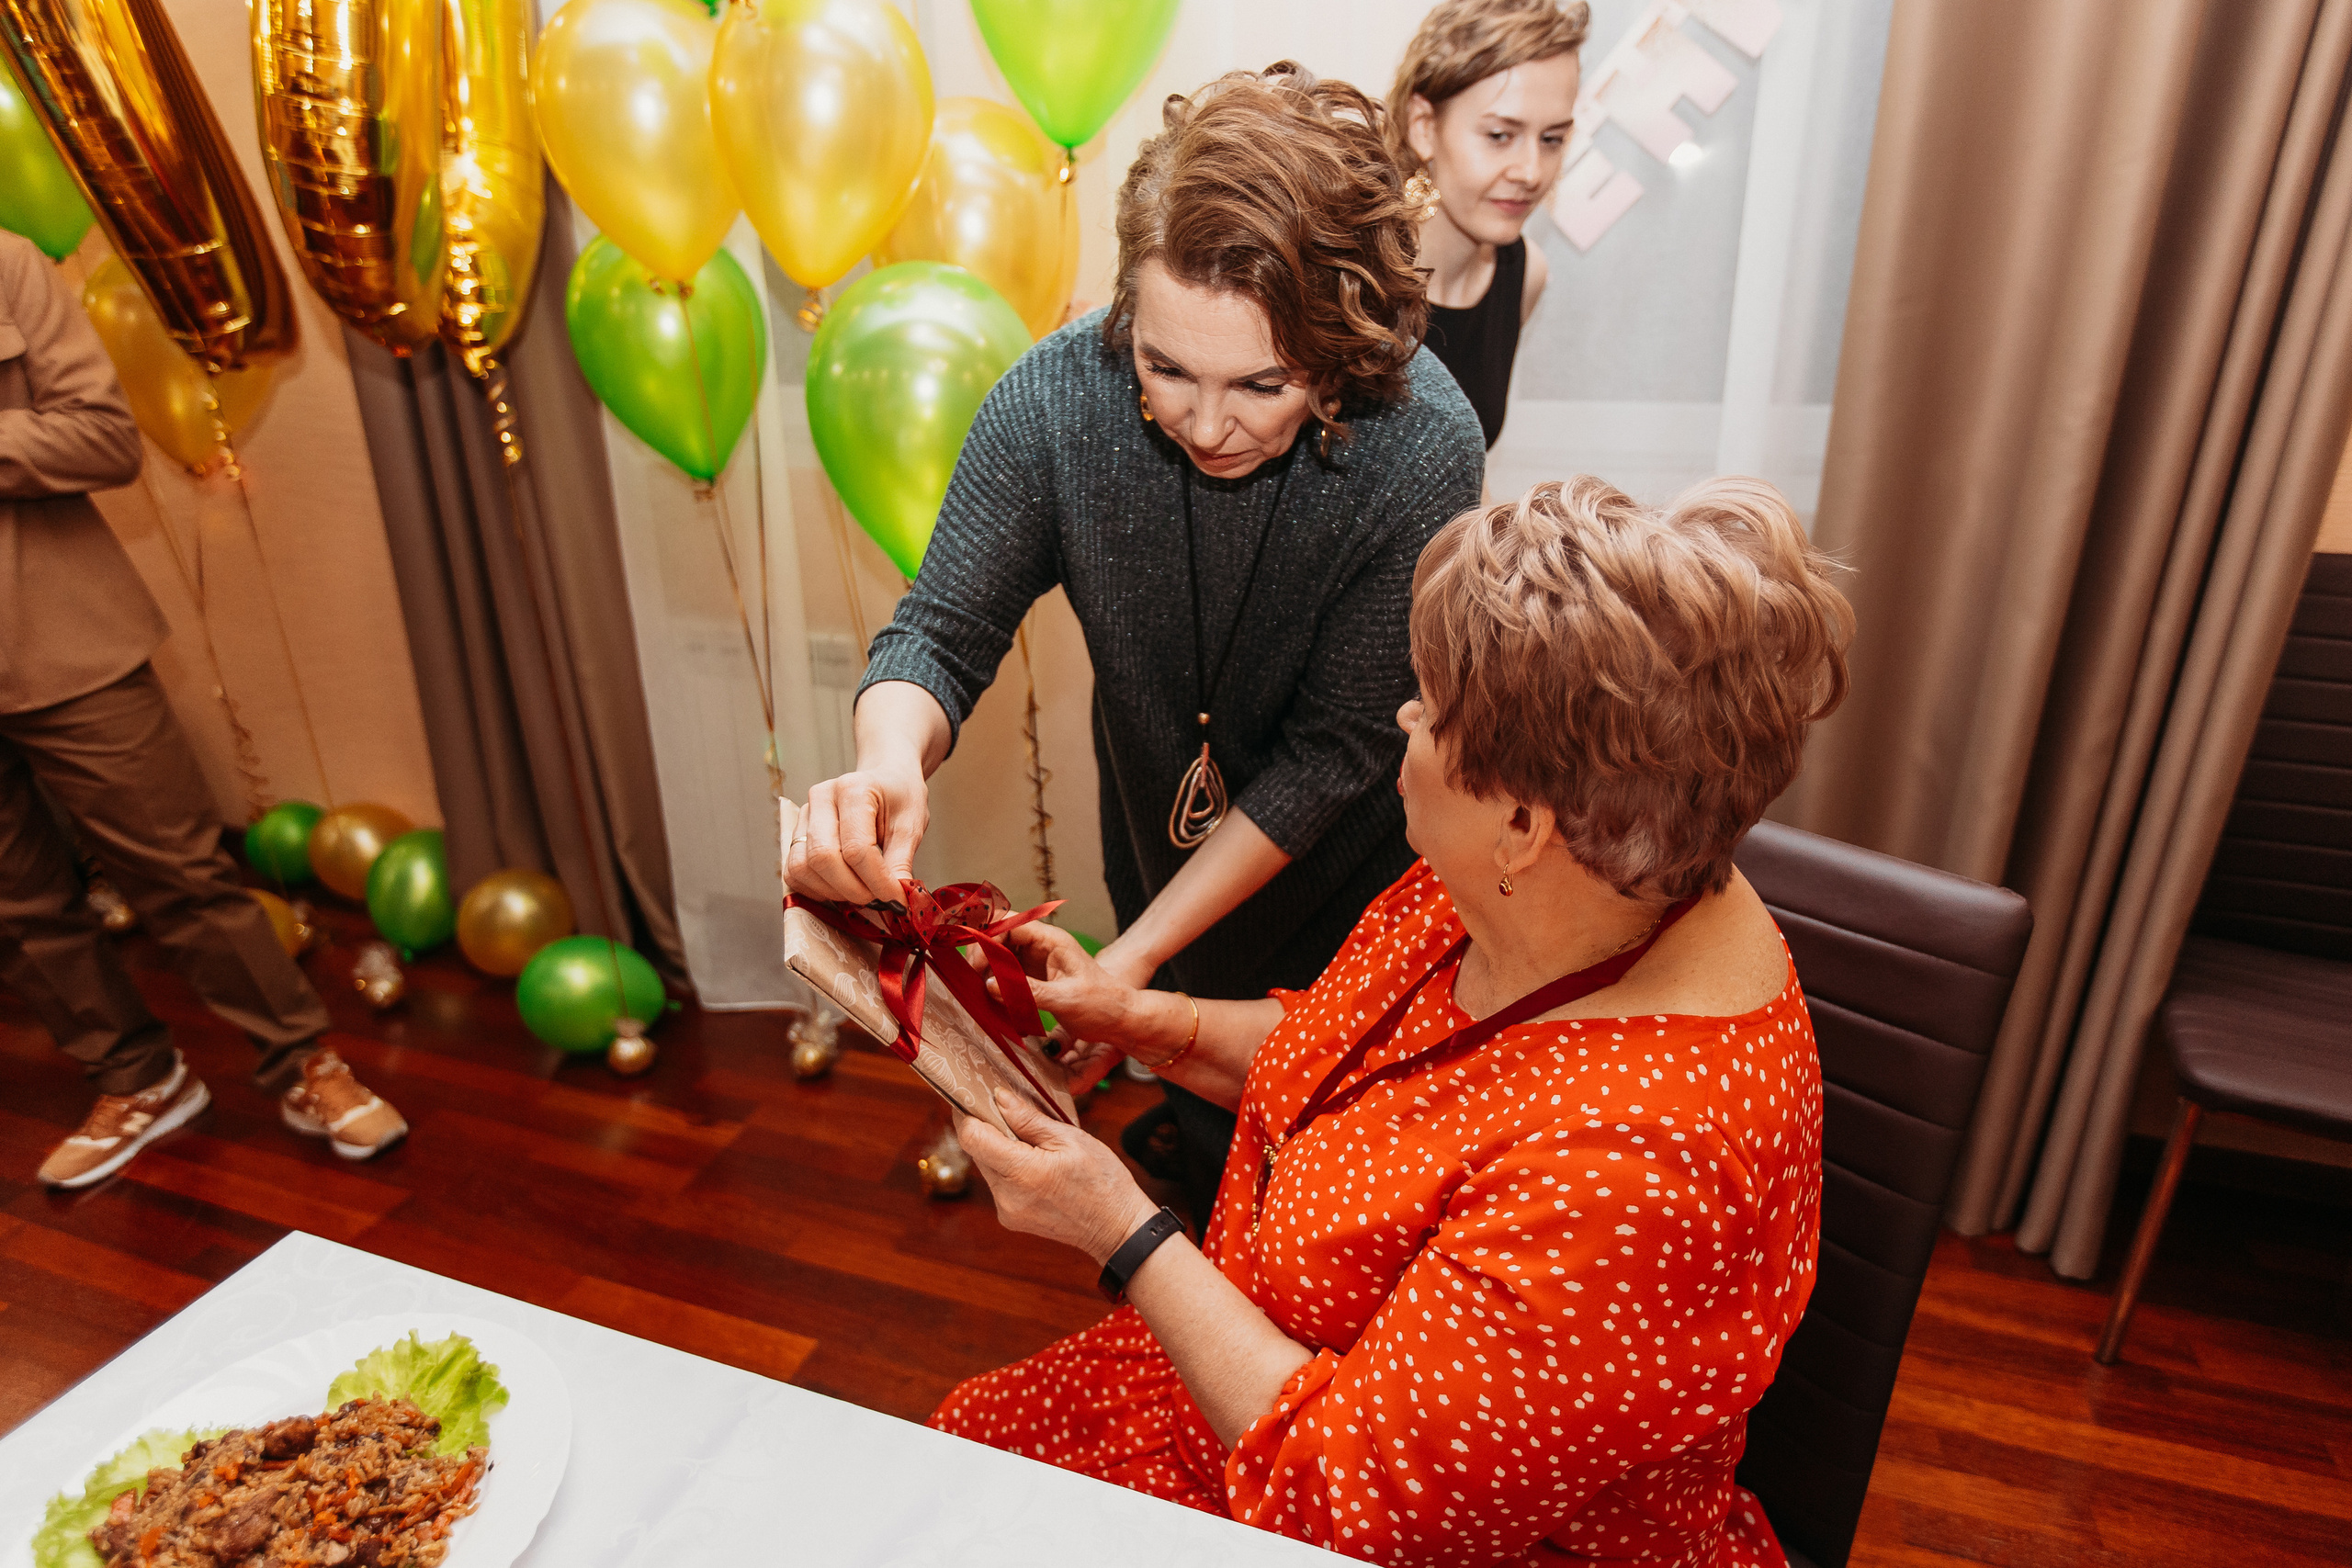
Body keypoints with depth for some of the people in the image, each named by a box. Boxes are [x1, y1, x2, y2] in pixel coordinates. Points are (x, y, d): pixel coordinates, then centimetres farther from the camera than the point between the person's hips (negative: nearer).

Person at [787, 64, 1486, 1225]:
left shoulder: (1424, 453, -33)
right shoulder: (1054, 402, -27)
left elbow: (1335, 748, -26)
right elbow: (942, 632, -20)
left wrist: (1136, 953, -27)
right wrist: (889, 766, -44)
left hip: (1349, 879, -2)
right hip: (1161, 840, 3)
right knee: (1202, 1126, 29)